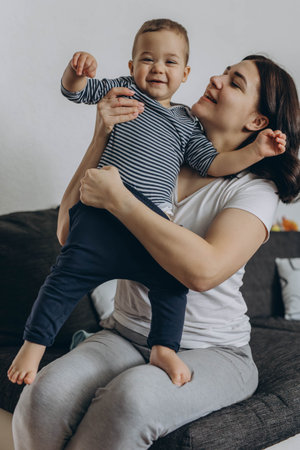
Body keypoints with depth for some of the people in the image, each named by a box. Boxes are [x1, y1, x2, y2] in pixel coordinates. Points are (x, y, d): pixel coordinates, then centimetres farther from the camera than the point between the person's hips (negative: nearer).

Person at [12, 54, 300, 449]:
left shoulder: (256, 190, -6)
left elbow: (204, 270, -26)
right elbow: (68, 232, 0)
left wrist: (116, 198, -23)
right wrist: (102, 137, -7)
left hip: (213, 353, -2)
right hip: (127, 338, 3)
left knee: (133, 396, -35)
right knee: (45, 395, -27)